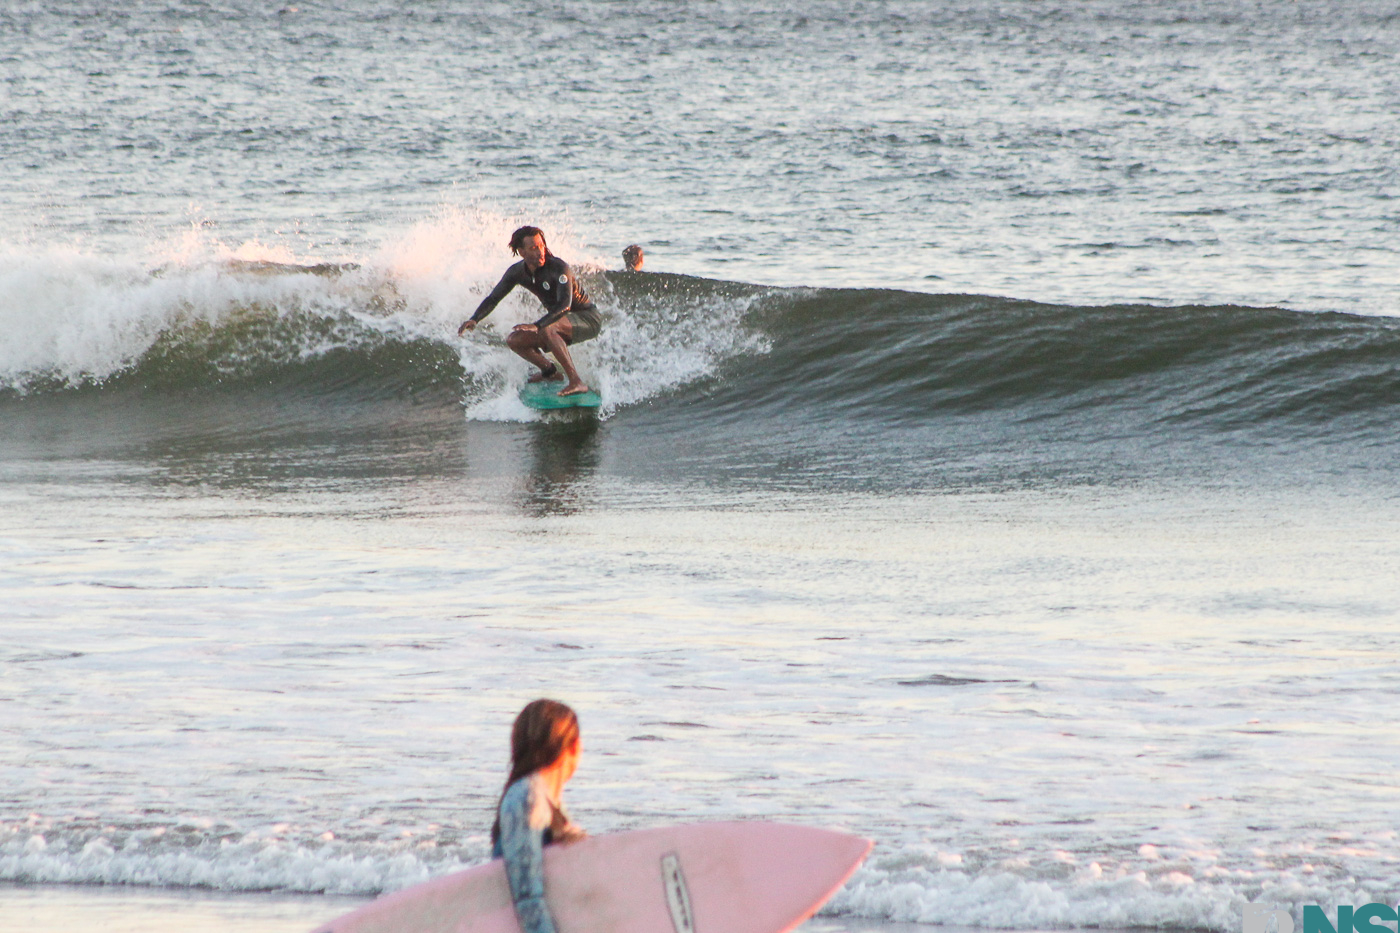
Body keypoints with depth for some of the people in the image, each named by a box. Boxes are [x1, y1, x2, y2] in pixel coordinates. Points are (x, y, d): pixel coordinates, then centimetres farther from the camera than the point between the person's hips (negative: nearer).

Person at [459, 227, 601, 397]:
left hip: (588, 320, -7)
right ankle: (550, 371, 21)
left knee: (546, 329, -35)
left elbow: (565, 305, -38)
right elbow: (493, 299, 3)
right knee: (515, 340, -3)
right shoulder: (517, 272, -5)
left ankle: (576, 381, -33)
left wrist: (537, 326, -51)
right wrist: (474, 319, -16)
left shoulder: (558, 268, -26)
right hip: (562, 321, 7)